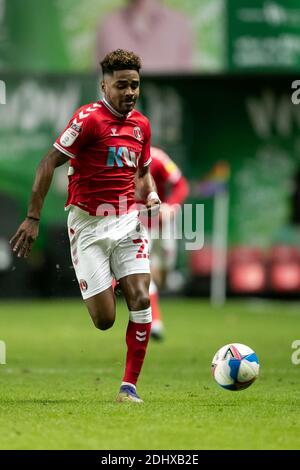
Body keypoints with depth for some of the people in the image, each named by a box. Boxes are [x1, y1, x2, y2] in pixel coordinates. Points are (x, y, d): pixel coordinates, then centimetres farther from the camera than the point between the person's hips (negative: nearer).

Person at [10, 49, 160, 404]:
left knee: (140, 299, -12)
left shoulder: (141, 125, 8)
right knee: (104, 320, -8)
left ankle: (129, 386, -4)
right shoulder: (89, 118, -12)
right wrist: (33, 218, -16)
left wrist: (151, 196, 2)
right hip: (88, 224, -5)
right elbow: (49, 163, -12)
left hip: (127, 221, 5)